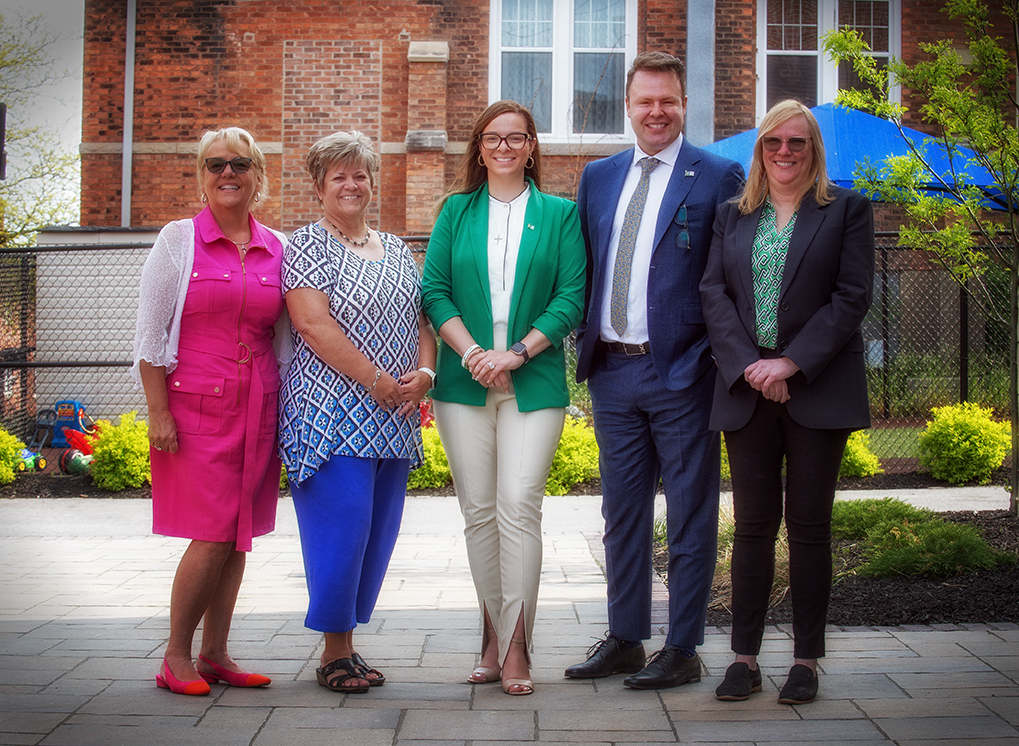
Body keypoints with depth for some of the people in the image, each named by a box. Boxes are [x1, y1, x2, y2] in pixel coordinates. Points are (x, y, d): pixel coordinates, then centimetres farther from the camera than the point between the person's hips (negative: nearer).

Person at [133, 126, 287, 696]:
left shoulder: (278, 248, 10)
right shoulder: (179, 239, 1)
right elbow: (150, 333, -1)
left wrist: (284, 411, 10)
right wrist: (159, 412, -8)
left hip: (258, 408, 4)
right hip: (196, 406, -4)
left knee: (239, 536, 6)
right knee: (213, 535, -8)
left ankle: (215, 655, 18)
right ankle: (176, 658, 7)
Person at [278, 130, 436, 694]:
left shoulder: (396, 250, 19)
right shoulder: (307, 244, -1)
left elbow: (420, 321, 18)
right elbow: (313, 322, -13)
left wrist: (423, 373, -3)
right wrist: (378, 382, -15)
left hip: (393, 417, 7)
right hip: (333, 410, -6)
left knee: (378, 529, 6)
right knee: (341, 525, -8)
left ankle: (347, 643, 17)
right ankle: (334, 653, 5)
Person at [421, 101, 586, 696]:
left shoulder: (560, 214, 8)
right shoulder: (456, 210, 13)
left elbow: (572, 296, 0)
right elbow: (434, 290, 5)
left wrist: (516, 353, -11)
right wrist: (472, 352, -10)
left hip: (534, 381, -2)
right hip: (465, 380, 2)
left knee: (519, 506, -11)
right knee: (479, 511, 3)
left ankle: (516, 647, -6)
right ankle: (495, 637, 14)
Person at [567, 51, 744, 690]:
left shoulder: (718, 177, -3)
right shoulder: (598, 177, 12)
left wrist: (716, 357, -10)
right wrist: (587, 347, 9)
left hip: (681, 373, -5)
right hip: (613, 372, 5)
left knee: (689, 517, 3)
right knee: (622, 514, 13)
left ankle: (683, 650, 13)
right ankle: (625, 640, 25)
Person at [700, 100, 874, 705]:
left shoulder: (847, 209, 5)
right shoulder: (733, 216, 13)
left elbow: (853, 297, -3)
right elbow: (714, 294, 5)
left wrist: (792, 363, -12)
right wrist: (748, 367, -10)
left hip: (818, 389, -2)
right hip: (747, 387, 2)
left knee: (809, 525, 2)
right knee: (754, 526, 4)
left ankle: (807, 659, 11)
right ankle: (746, 656, 11)